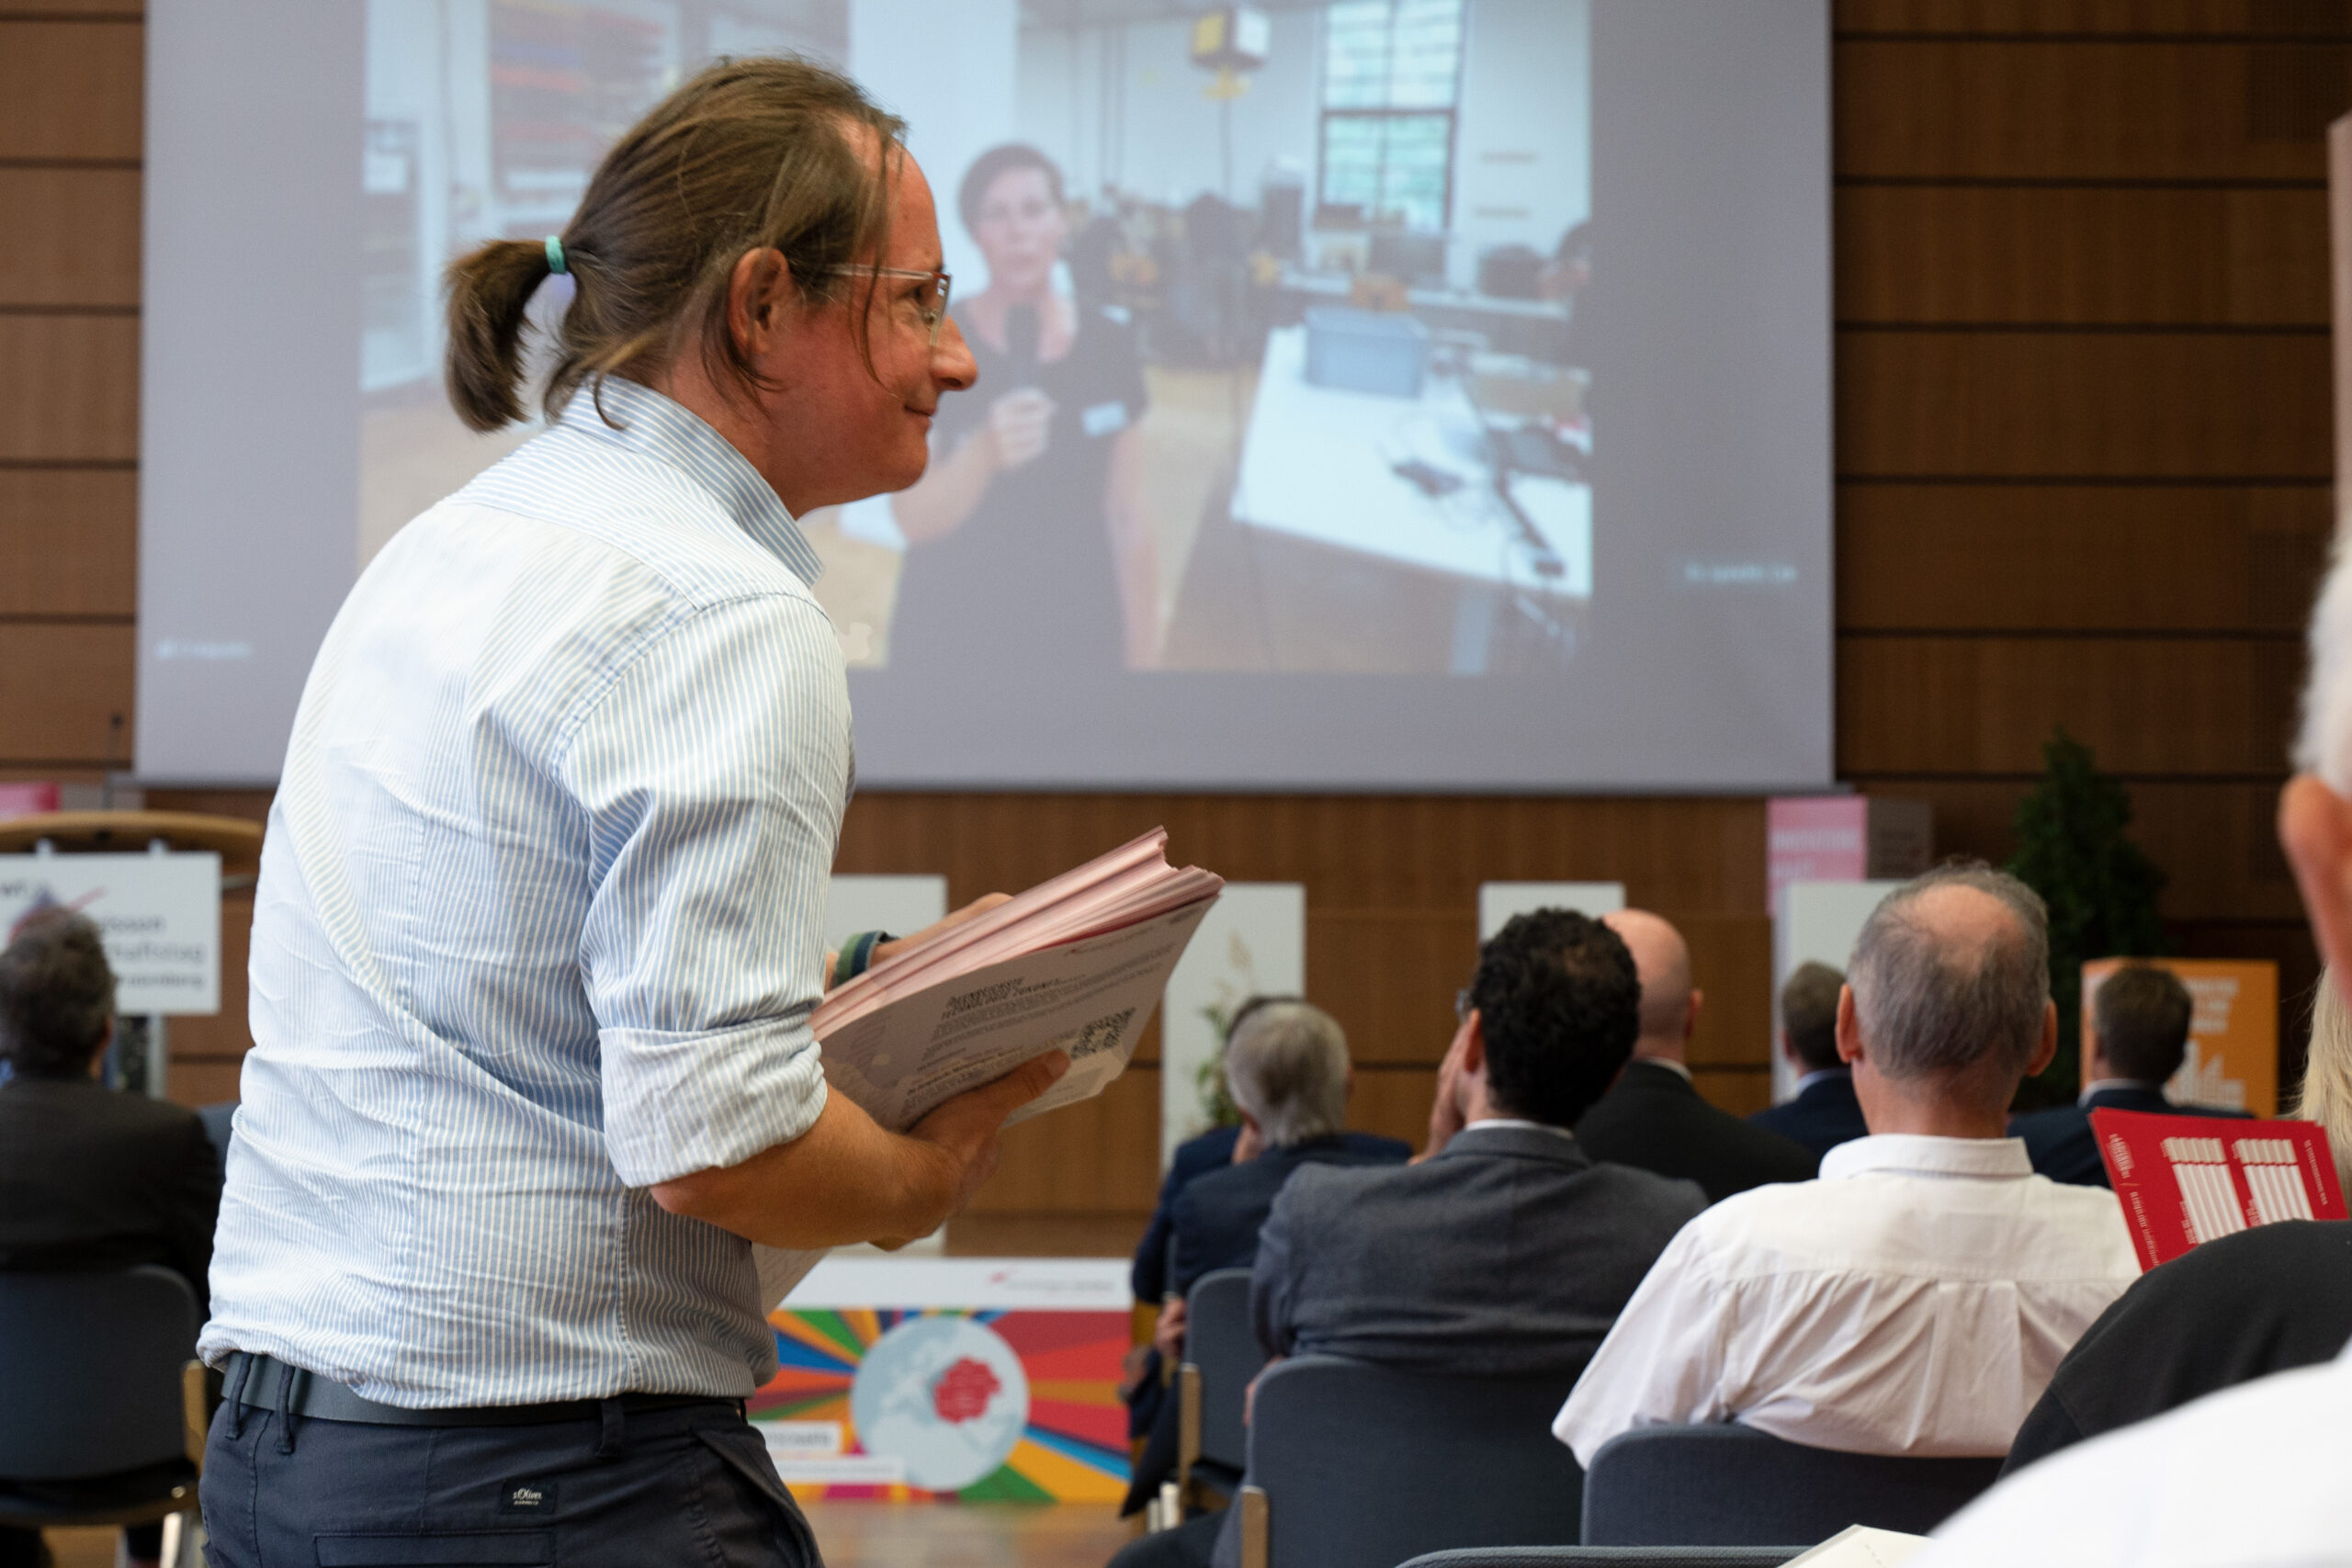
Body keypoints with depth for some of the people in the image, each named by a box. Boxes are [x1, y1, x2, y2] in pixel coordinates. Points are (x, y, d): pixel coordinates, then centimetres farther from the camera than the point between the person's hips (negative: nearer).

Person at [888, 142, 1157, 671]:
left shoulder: (1108, 340, -1)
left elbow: (1127, 518, 3)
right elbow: (912, 519, -16)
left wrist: (1141, 658, 2)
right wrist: (983, 454, -34)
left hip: (1080, 627, 2)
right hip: (952, 634, -2)